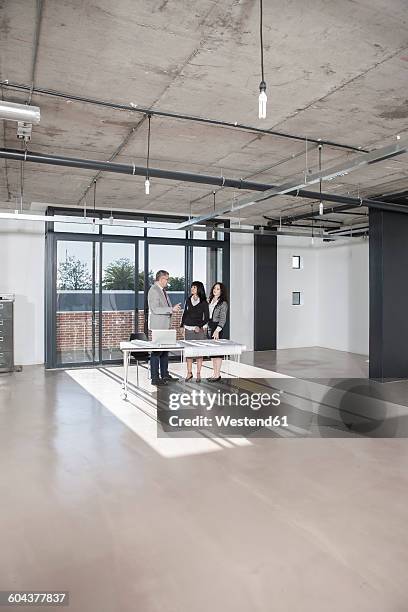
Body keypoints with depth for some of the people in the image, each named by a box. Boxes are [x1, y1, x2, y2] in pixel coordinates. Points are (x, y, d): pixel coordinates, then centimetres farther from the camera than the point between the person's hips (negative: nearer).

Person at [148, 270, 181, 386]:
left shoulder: (163, 290, 16)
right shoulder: (153, 290, -14)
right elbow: (155, 309, -22)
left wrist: (173, 309, 10)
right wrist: (171, 310, -22)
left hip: (165, 326, 10)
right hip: (157, 326, -10)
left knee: (165, 350, 16)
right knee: (156, 351, -5)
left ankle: (165, 375, 26)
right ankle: (155, 378, 1)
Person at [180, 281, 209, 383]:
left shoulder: (203, 302, -2)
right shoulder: (188, 301, 9)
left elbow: (207, 317, -2)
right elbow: (185, 314, 14)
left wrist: (200, 326, -13)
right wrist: (182, 326, 7)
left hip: (199, 329, -3)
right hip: (188, 329, 3)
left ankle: (198, 374, 10)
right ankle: (189, 373, 13)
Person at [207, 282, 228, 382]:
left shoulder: (223, 303, -7)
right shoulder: (210, 301, 14)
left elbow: (223, 319, -13)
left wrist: (217, 330, -23)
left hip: (217, 328, -7)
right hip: (209, 327, 7)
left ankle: (217, 375, 1)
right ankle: (215, 374, 15)